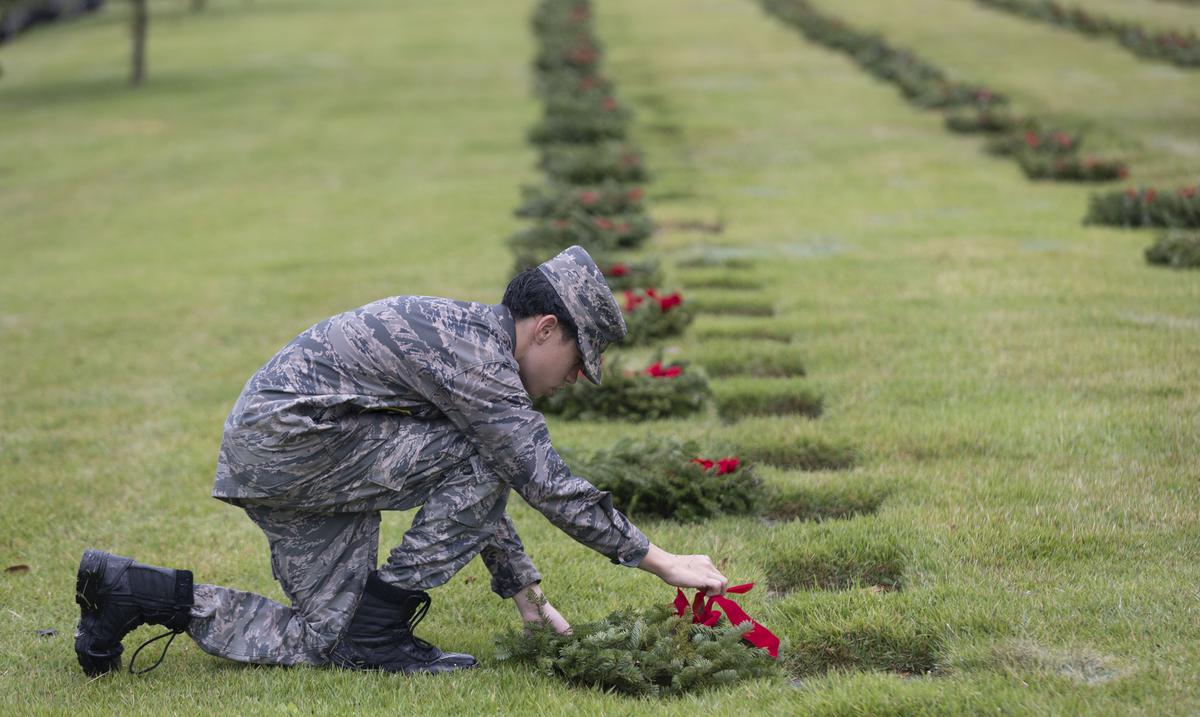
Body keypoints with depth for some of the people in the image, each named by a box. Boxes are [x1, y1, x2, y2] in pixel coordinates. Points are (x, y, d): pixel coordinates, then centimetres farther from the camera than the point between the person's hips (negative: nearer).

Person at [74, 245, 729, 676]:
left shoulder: (472, 336, 14)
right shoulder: (475, 348, -17)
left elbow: (475, 493, 22)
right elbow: (546, 482, -20)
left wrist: (526, 594, 21)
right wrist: (660, 562, -14)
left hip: (269, 452, 10)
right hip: (284, 434, -10)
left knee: (322, 640, 7)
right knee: (481, 461, -15)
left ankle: (137, 591, 11)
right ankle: (379, 628, -8)